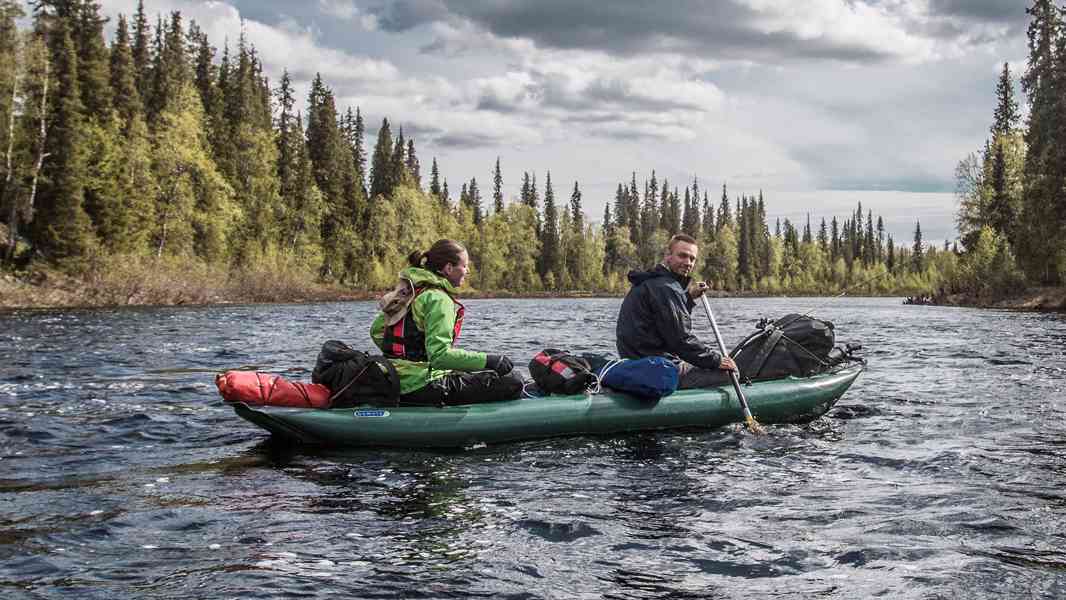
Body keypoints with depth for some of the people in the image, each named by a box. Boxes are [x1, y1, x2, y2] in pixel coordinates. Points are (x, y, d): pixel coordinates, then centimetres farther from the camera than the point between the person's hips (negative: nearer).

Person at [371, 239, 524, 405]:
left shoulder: (408, 292, 12)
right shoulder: (438, 299, -16)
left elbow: (376, 331, 19)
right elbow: (440, 355, -26)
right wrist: (487, 360, -23)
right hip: (421, 388, -10)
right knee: (512, 382, -11)